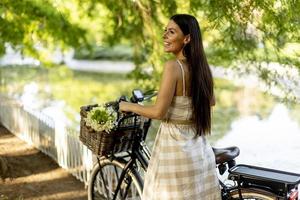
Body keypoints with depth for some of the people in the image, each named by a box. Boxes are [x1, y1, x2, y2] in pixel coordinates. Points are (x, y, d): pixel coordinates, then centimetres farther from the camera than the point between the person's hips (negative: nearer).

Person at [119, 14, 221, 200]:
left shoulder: (173, 66, -17)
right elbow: (211, 101, 20)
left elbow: (159, 112, -20)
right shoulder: (201, 66, 5)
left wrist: (128, 106, -4)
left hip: (175, 148, -7)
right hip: (199, 148, 7)